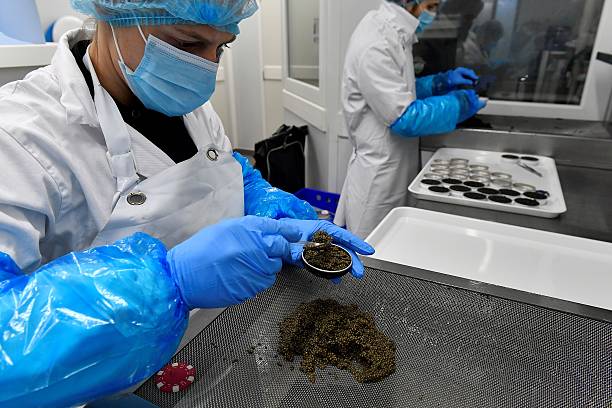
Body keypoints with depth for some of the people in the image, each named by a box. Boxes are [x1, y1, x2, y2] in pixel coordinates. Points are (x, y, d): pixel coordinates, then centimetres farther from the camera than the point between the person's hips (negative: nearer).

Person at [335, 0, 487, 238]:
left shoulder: (393, 33, 8)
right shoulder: (376, 46, -22)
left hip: (398, 165, 9)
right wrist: (459, 103, -11)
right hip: (379, 171, -9)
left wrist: (442, 82, 8)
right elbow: (404, 118, -22)